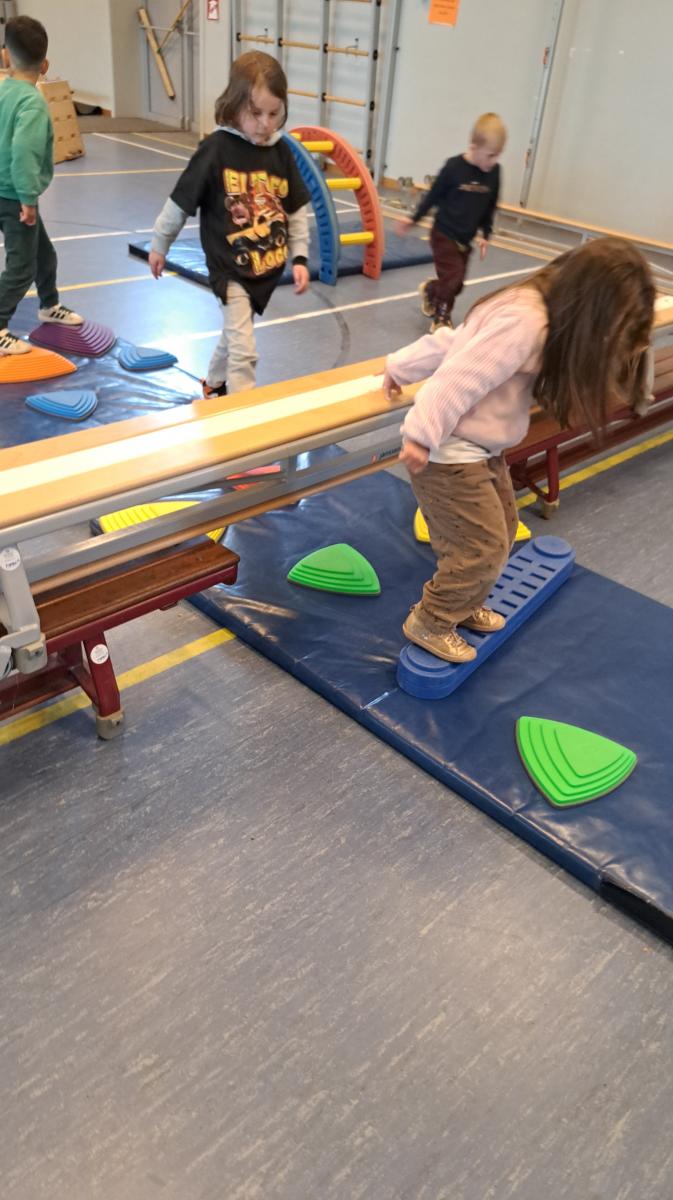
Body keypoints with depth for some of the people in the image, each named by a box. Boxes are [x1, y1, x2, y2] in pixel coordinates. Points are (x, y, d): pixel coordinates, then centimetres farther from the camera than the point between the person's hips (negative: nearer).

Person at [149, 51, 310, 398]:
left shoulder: (281, 152, -1)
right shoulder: (217, 149, -15)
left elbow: (297, 209, 8)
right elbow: (181, 201, -7)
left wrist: (299, 257, 2)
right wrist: (159, 245, 1)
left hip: (268, 267, 6)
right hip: (230, 268, -6)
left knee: (234, 333, 24)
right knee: (244, 350, -10)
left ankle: (214, 385, 48)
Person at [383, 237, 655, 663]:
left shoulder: (530, 305, 5)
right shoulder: (525, 323, -28)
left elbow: (453, 342, 10)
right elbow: (461, 378, -30)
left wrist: (401, 367, 15)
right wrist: (422, 436, -25)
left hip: (480, 447, 10)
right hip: (448, 452, -10)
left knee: (503, 526, 19)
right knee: (484, 545, -4)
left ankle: (465, 605, 37)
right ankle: (429, 623, 15)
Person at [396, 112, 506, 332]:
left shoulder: (494, 172, -3)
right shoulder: (454, 167, -16)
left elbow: (490, 207, 7)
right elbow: (433, 195, -6)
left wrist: (484, 234, 5)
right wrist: (413, 220, -2)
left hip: (466, 239, 5)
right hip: (444, 234, -5)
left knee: (456, 283, 10)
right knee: (452, 277, -13)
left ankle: (430, 290, 41)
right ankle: (441, 318, 9)